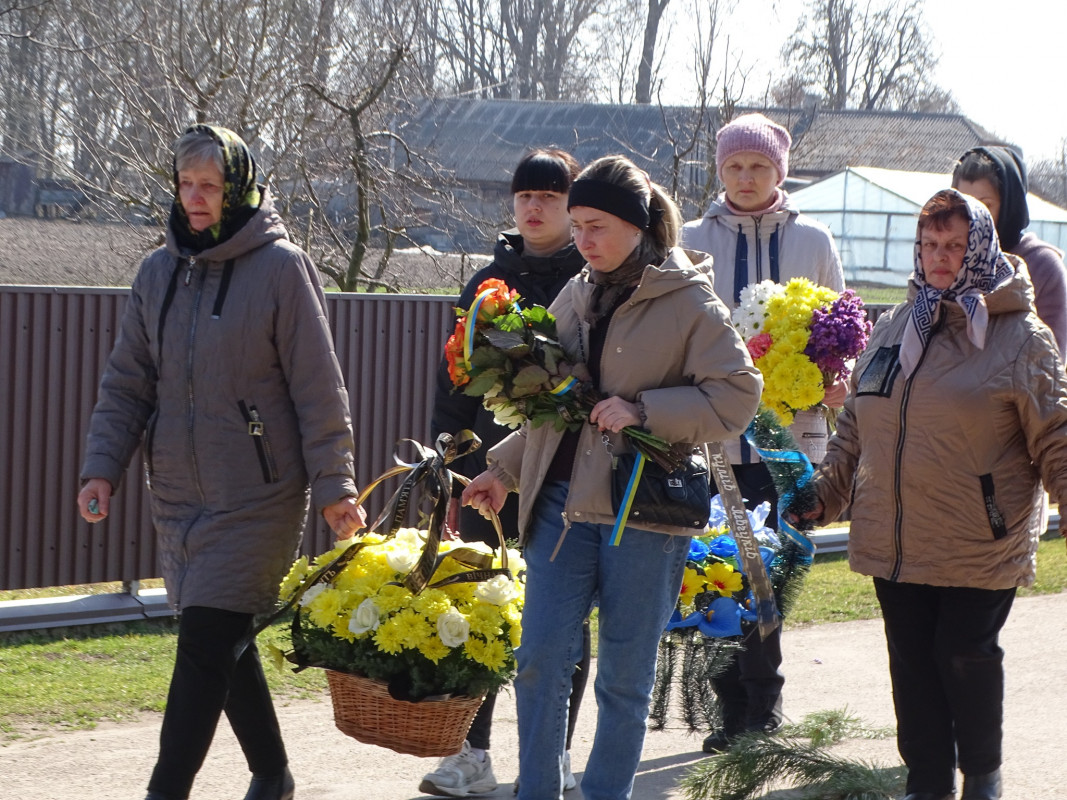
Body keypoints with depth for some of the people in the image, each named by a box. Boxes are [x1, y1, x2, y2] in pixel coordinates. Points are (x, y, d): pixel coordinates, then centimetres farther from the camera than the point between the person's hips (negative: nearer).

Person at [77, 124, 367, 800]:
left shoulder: (282, 267, -7)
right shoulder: (158, 273, 8)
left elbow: (319, 389, -7)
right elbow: (127, 384, 12)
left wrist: (334, 485, -10)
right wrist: (102, 467, 1)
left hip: (259, 498, -6)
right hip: (179, 493, 6)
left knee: (205, 646, -10)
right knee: (224, 646, 12)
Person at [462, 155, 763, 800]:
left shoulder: (689, 303, -4)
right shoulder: (575, 299, 13)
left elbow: (737, 397, -10)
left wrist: (642, 409, -16)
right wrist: (504, 470, 14)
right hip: (564, 504, 5)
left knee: (625, 679, 4)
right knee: (541, 660, -1)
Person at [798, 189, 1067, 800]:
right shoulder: (895, 329, 13)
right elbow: (857, 425, 21)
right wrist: (826, 493, 17)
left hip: (980, 544, -5)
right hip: (896, 540, 5)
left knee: (967, 655, -2)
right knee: (913, 660, 7)